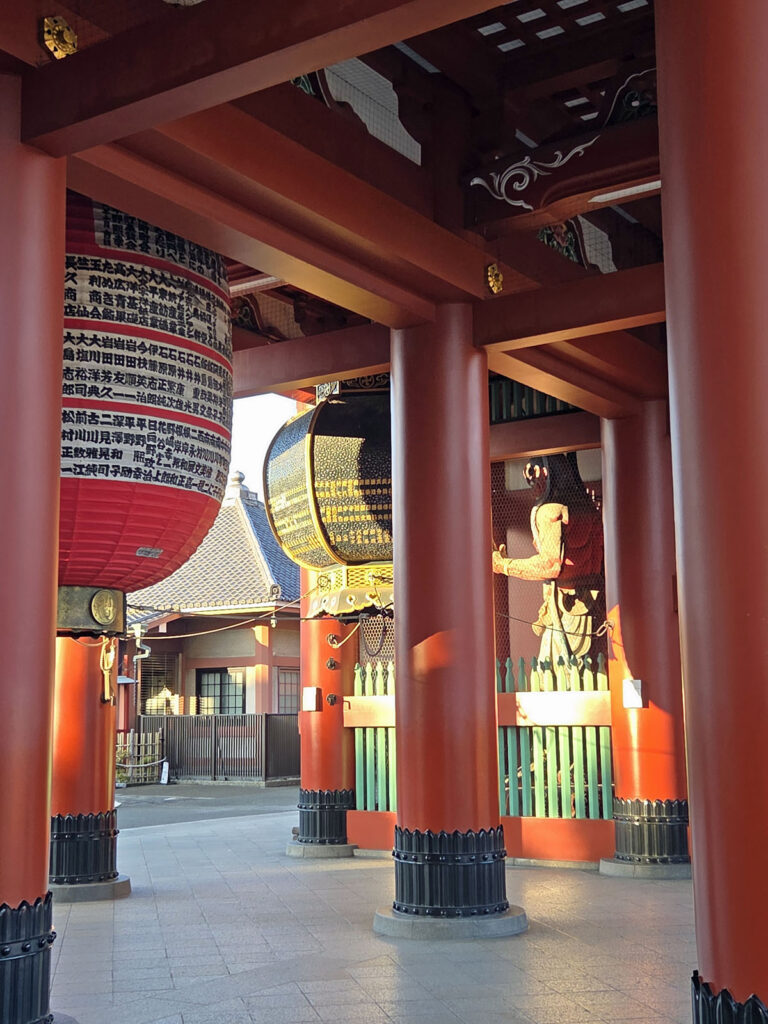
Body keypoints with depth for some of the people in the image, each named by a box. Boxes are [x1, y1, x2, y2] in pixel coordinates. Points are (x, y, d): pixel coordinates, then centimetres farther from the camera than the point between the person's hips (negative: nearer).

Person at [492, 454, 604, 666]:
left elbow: (550, 564, -19)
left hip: (565, 605, -8)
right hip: (592, 602, 8)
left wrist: (505, 565, -11)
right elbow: (600, 552, 15)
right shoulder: (586, 506, 13)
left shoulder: (549, 511, -11)